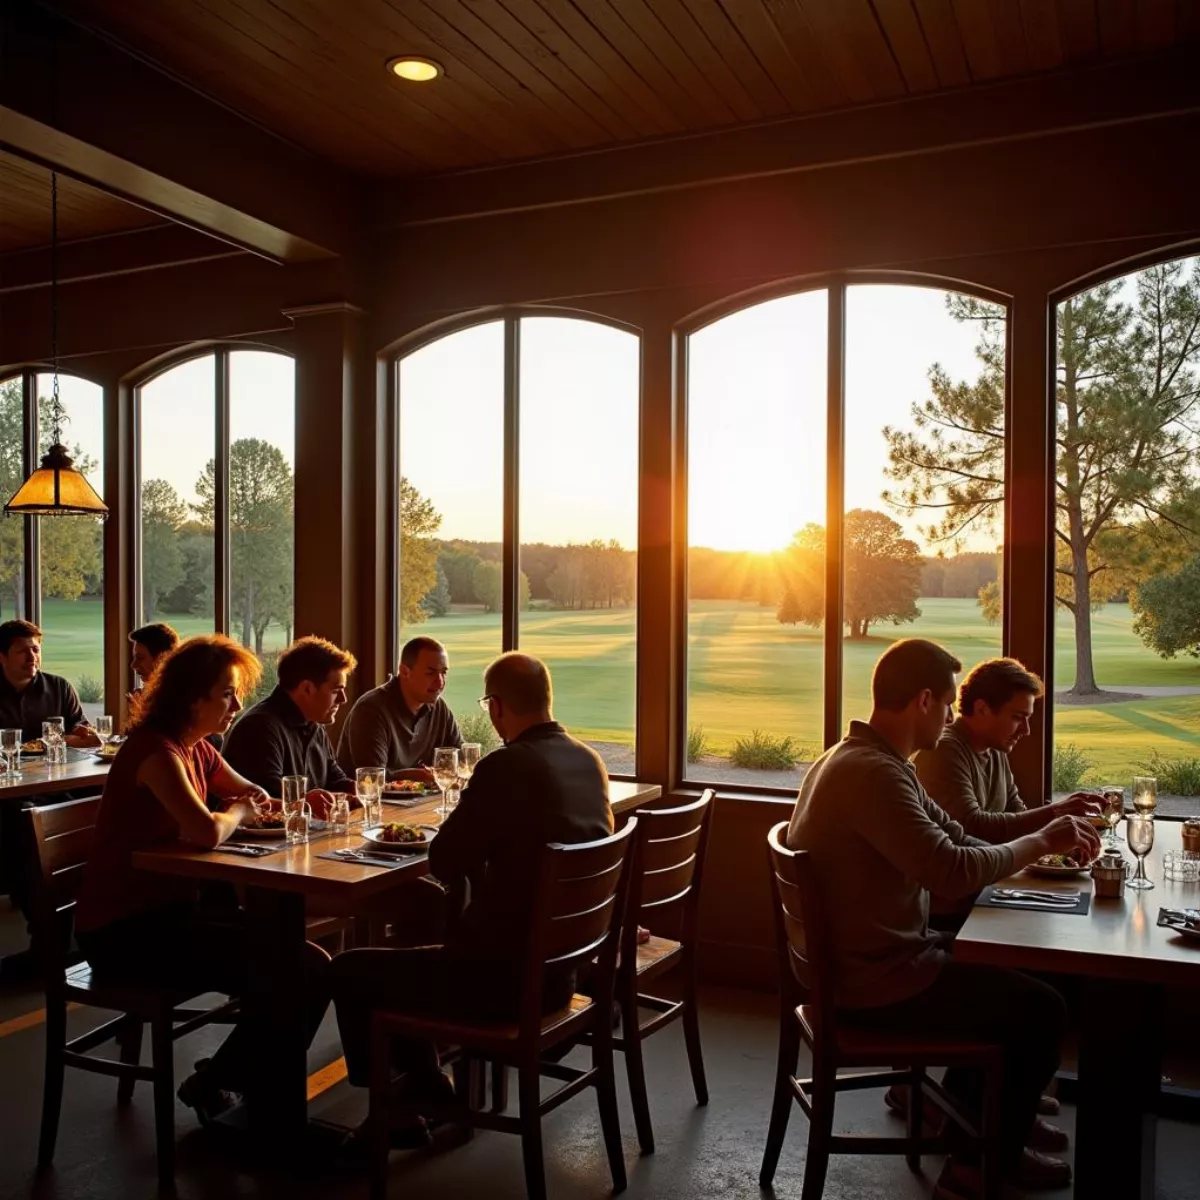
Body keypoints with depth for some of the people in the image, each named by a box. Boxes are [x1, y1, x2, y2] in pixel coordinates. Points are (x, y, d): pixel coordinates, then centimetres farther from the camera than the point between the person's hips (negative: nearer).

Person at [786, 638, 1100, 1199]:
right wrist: (1039, 842, -17)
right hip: (876, 981, -10)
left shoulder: (868, 759, 8)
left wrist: (1047, 839, 2)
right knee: (1042, 1009, 1)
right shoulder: (872, 772, -27)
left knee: (1005, 971, 24)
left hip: (866, 958, 10)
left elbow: (952, 838, 11)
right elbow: (950, 870, -33)